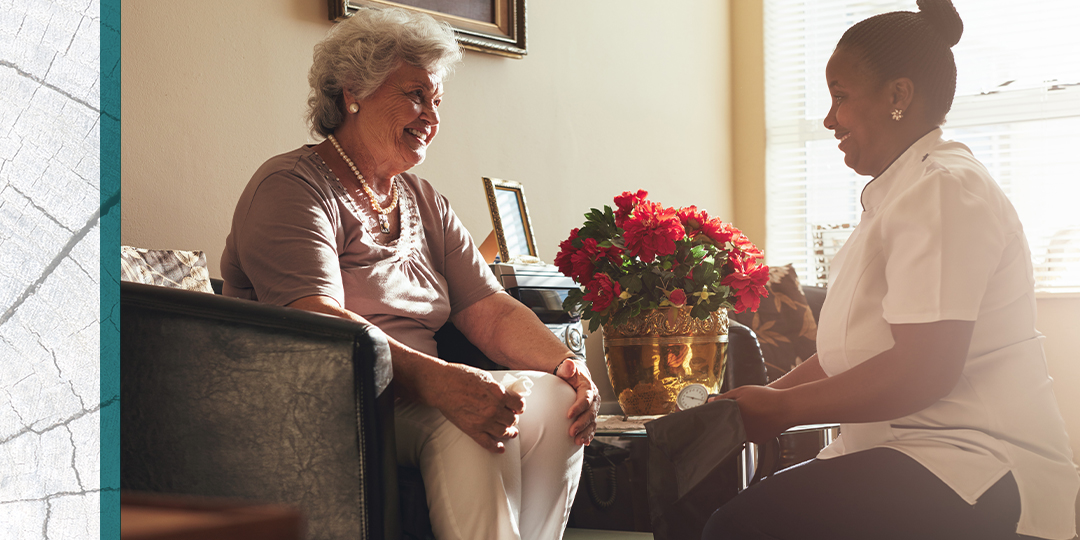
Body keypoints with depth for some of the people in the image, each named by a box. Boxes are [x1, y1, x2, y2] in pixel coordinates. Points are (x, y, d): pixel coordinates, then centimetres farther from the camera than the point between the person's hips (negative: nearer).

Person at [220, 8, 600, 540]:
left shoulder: (424, 202, 21)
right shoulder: (289, 187, -5)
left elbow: (489, 310, 12)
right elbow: (318, 325, -22)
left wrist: (567, 363, -9)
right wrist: (438, 382, -36)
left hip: (419, 394, 7)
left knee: (554, 400, -17)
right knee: (468, 426, -32)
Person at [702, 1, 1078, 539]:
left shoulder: (944, 190, -12)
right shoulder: (896, 196, 22)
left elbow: (923, 372, -21)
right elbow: (852, 353, 22)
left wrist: (782, 406, -11)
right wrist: (760, 398, 9)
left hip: (977, 472, -10)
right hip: (903, 455, 10)